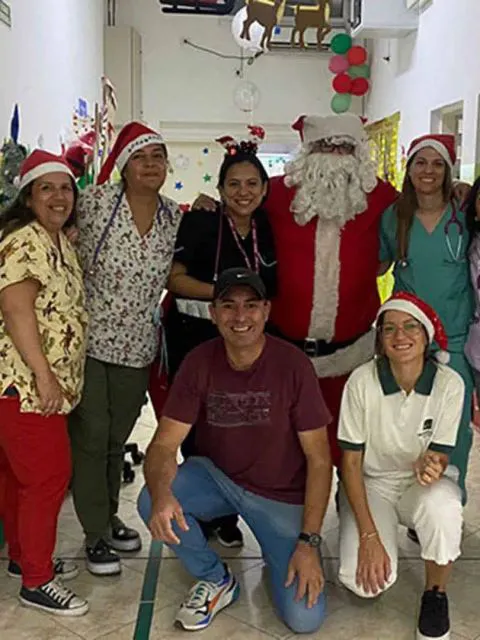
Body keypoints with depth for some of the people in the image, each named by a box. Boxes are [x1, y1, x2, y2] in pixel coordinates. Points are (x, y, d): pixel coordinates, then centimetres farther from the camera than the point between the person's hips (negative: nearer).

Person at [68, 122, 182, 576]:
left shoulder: (174, 218, 1)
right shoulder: (95, 202, -13)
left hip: (137, 348, 4)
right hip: (89, 342, -4)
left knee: (117, 440, 17)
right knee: (90, 439, 3)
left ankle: (108, 518, 36)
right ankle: (95, 535, 19)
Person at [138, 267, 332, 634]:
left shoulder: (292, 365, -20)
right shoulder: (199, 363, -13)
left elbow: (319, 459, -15)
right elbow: (165, 444, -16)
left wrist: (309, 542, -20)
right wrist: (161, 492, -39)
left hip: (282, 496, -2)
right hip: (217, 477, 3)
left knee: (304, 618, -15)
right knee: (151, 503, -27)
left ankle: (280, 552, 19)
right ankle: (216, 579, 1)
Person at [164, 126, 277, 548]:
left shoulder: (267, 228, 7)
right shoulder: (200, 222, -7)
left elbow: (269, 289, 18)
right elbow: (174, 278, -13)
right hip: (194, 338, -3)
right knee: (197, 429, 2)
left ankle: (224, 516, 22)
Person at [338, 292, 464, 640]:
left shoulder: (449, 383, -17)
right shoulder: (362, 380, -20)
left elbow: (440, 456, -10)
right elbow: (351, 461, -13)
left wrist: (431, 465, -37)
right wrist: (369, 535, -21)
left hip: (423, 484, 1)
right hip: (373, 482, 0)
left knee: (442, 505, -37)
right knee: (364, 580, -24)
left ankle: (436, 595, -6)